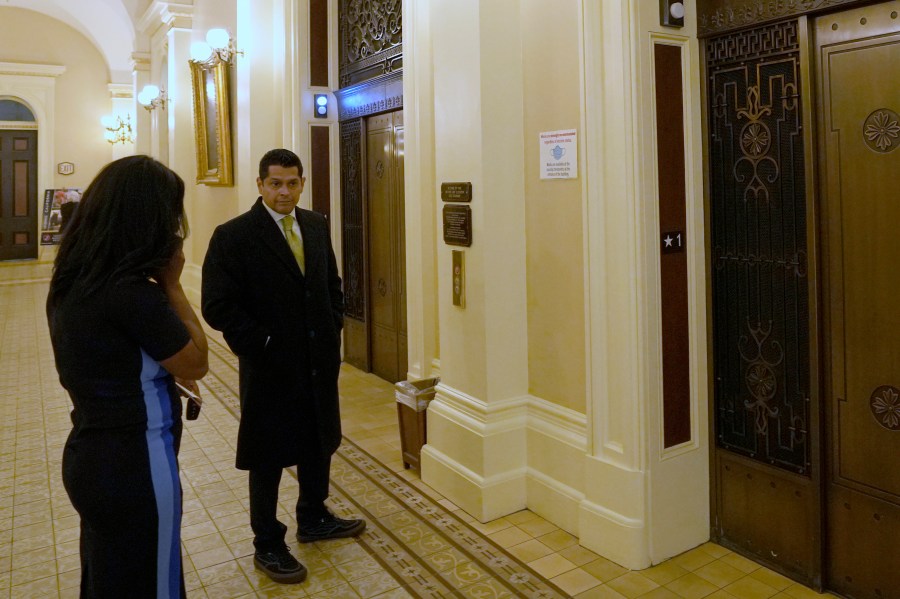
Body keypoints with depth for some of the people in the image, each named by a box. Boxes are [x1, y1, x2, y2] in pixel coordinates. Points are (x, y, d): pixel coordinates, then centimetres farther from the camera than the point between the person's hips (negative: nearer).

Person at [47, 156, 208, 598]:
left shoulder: (73, 279, 1)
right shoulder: (130, 291, -26)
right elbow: (196, 363, -13)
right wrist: (171, 282, -11)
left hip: (90, 456, 9)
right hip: (134, 467, -8)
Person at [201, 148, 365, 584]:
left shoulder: (317, 226, 5)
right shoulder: (233, 236, -13)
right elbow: (217, 306, -16)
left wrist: (333, 328, 6)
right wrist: (261, 346, -16)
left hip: (320, 361, 6)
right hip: (270, 367, -6)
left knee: (320, 443, 19)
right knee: (269, 458, 10)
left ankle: (313, 519, 42)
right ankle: (268, 546, 28)